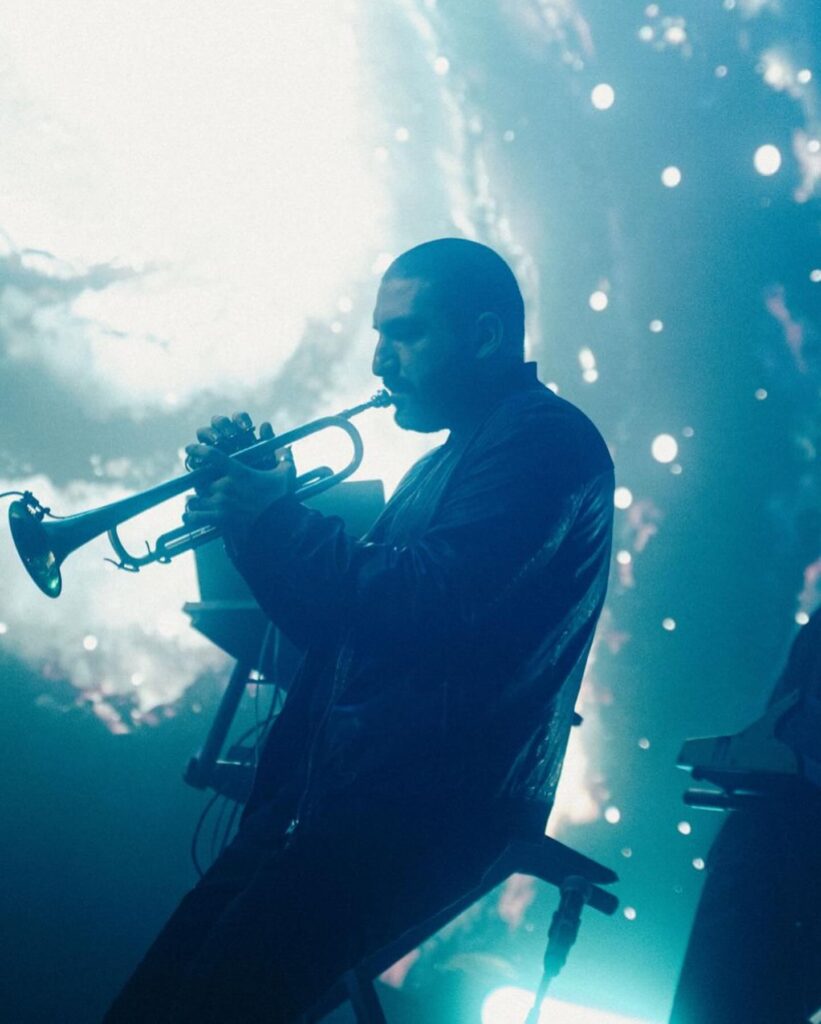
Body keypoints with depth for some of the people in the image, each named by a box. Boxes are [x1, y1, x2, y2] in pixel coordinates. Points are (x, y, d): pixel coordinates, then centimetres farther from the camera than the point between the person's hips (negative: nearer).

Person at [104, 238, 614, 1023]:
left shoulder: (542, 440, -8)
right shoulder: (447, 461, 24)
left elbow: (421, 607, -21)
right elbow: (339, 618, 23)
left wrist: (272, 518, -10)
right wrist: (251, 506, 9)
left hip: (431, 802, -9)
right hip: (336, 780, 9)